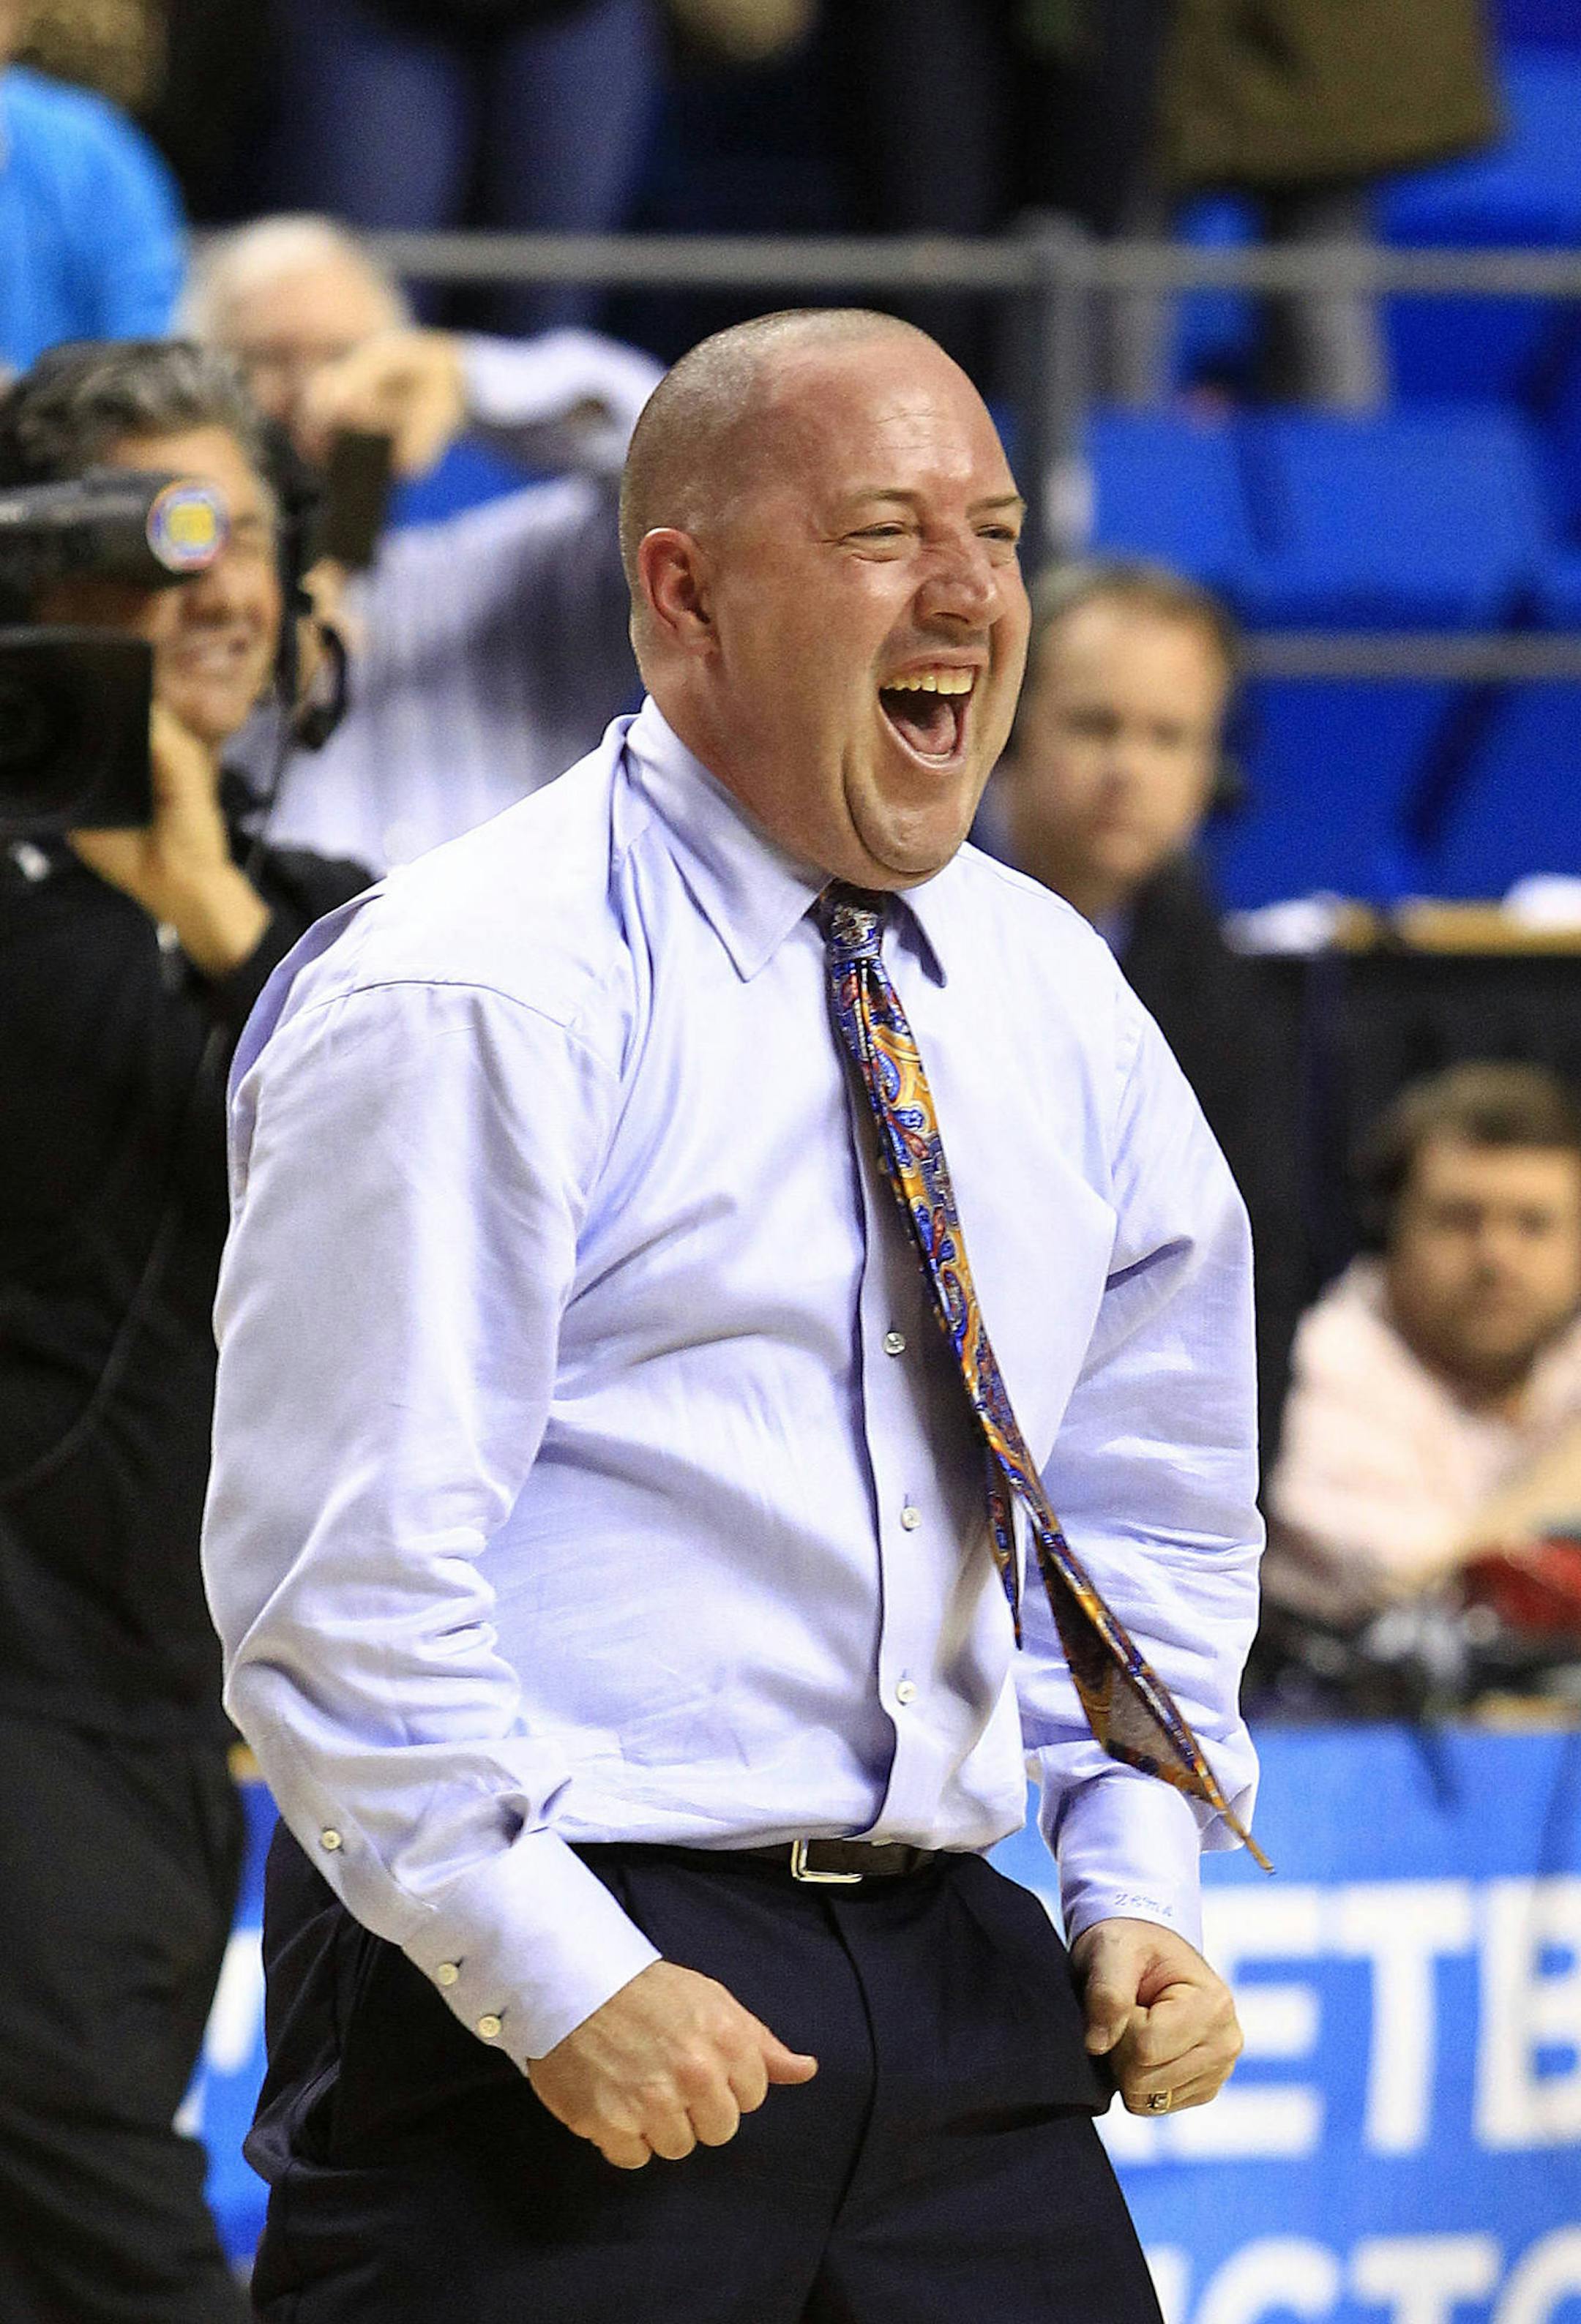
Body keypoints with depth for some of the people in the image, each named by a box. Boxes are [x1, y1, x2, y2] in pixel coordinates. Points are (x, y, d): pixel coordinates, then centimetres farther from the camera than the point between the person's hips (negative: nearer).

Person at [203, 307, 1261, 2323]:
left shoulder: (1050, 997, 12)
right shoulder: (468, 1000, -10)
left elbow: (1153, 1498, 21)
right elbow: (340, 1567, -15)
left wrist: (1139, 1886, 8)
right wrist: (558, 1979, -20)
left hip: (959, 1983, 6)